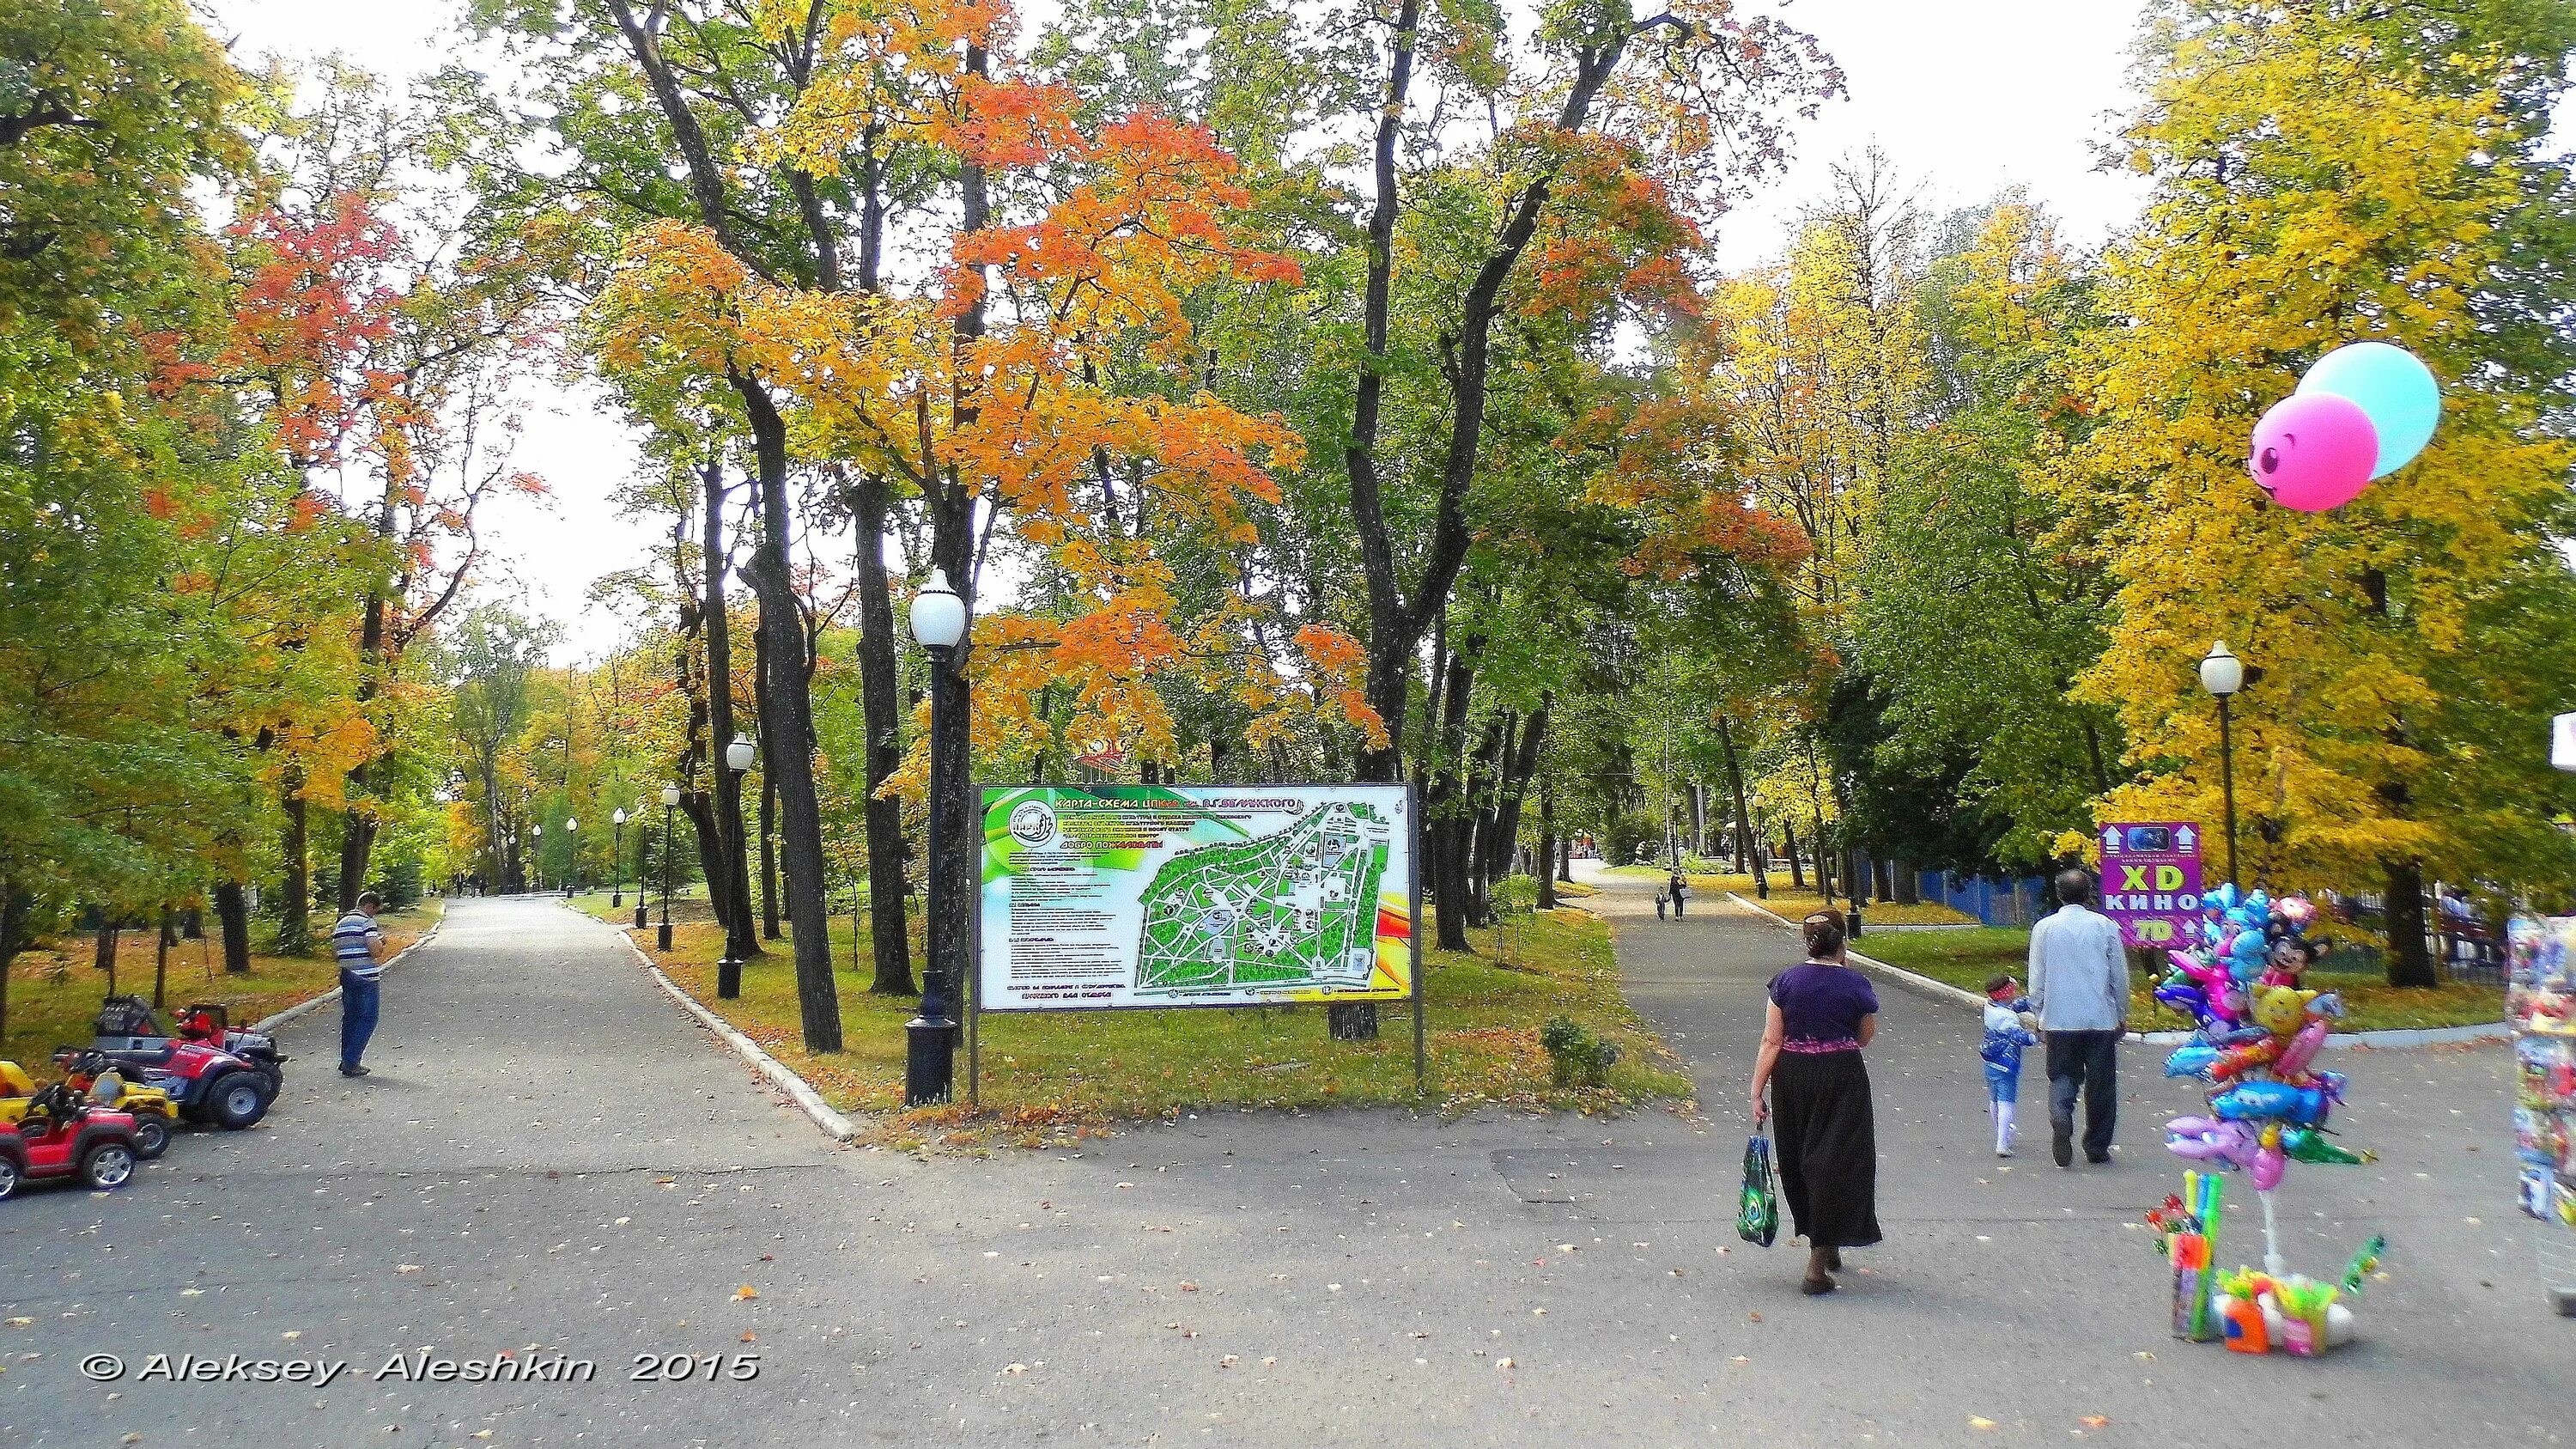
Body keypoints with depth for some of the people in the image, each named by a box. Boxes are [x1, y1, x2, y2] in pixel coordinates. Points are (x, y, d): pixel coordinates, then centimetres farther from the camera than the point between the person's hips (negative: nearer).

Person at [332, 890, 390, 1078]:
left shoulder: (341, 923, 15)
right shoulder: (367, 922, -11)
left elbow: (335, 952, 19)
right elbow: (376, 951, -20)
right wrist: (381, 940, 0)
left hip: (346, 977, 8)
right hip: (366, 978, -8)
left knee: (349, 1018, 16)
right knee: (367, 1020, -2)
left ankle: (346, 1060, 20)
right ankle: (351, 1063, -5)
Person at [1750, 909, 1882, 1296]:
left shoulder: (1786, 981, -3)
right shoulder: (1856, 984, -6)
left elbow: (1771, 1041, -5)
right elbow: (1865, 1037, 9)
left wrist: (1757, 1091, 0)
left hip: (1792, 1078, 2)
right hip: (1841, 1079, -2)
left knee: (1800, 1162, 18)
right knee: (1834, 1163, 4)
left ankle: (1825, 1248, 36)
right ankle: (1818, 1266, 0)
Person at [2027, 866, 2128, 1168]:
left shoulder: (2044, 928, -1)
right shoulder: (2105, 926, -2)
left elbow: (2036, 979, 1)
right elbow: (2120, 976, 3)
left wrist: (2040, 1017, 12)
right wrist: (2122, 1016, 15)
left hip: (2059, 1019, 0)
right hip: (2101, 1019, 0)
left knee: (2062, 1077, 10)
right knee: (2100, 1084, 10)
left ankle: (2061, 1120, -19)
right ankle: (2097, 1148, 17)